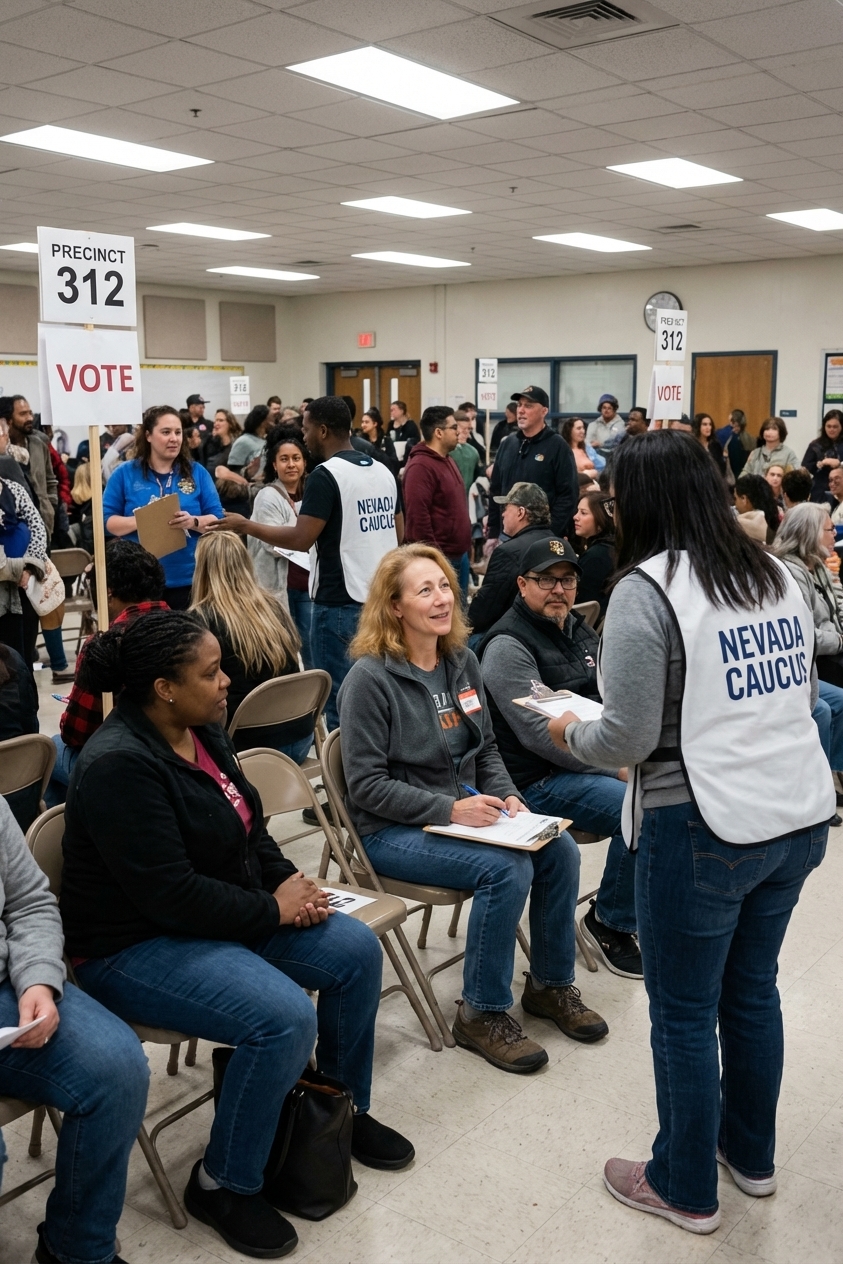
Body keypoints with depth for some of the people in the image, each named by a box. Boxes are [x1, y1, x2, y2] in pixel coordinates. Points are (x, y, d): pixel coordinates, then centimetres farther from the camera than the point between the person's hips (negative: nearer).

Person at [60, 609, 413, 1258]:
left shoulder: (203, 732, 2)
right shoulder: (119, 766, -26)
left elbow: (250, 830, 14)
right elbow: (170, 895, -28)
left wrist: (290, 882, -5)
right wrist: (273, 911, -18)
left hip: (227, 913, 9)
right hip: (136, 948, -9)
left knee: (356, 951, -1)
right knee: (284, 1018, -28)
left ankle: (344, 1109, 21)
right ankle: (223, 1186, -4)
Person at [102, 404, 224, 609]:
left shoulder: (197, 472, 7)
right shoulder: (125, 473, 5)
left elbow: (217, 520, 5)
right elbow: (107, 521, 3)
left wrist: (192, 522, -17)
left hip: (188, 579, 1)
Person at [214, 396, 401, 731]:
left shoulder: (326, 475, -14)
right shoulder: (383, 471, 9)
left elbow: (301, 539, -19)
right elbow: (399, 533, 16)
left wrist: (246, 526, -7)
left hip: (342, 602, -8)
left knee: (340, 699, 1)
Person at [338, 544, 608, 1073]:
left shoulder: (462, 662, 5)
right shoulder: (370, 678, -16)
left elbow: (486, 747, 14)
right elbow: (367, 785, -17)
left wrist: (506, 796, -6)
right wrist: (449, 808, -24)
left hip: (464, 811, 7)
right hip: (392, 831, -7)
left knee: (560, 851, -12)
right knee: (506, 869, -27)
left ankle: (551, 984, 9)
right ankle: (482, 1014, -8)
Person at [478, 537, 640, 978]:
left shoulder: (577, 628, 12)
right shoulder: (509, 646, -13)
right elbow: (539, 735, -21)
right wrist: (616, 769, -19)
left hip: (601, 759, 8)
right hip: (541, 780, -8)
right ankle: (609, 925, -3)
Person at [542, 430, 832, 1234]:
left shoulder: (647, 589, -14)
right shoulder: (774, 573, 8)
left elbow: (628, 739, -15)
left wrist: (569, 733, 5)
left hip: (705, 828, -7)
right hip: (799, 814, 8)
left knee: (683, 1012, 10)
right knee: (752, 990, 23)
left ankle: (685, 1188, 28)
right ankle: (751, 1154, 41)